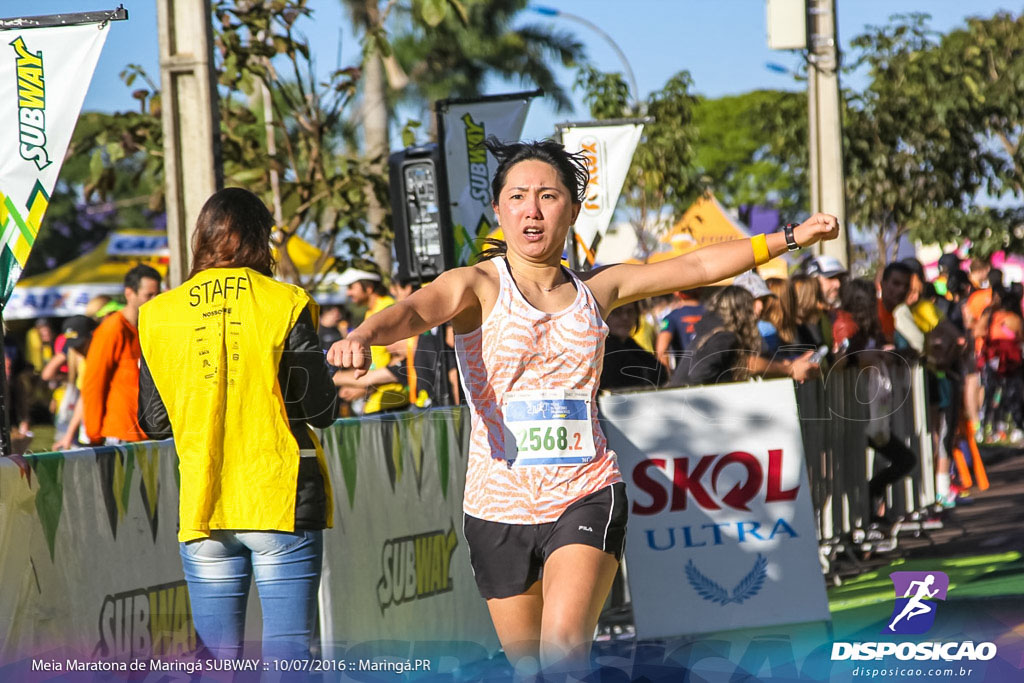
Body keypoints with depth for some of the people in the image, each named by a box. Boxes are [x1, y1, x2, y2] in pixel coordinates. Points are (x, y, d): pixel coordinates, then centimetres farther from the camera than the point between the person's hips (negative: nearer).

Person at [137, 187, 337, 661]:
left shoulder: (159, 315, 4)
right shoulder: (284, 304, -4)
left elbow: (155, 422, 8)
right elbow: (320, 410, -5)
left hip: (201, 509, 3)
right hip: (282, 502, -3)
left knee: (216, 653, 6)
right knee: (288, 647, -3)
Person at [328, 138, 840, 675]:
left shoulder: (595, 291, 8)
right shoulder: (476, 286, -4)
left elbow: (697, 266, 18)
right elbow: (414, 310, -25)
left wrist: (792, 237, 20)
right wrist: (362, 336, -47)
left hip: (587, 497, 0)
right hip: (500, 505, 0)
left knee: (564, 648, -23)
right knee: (529, 668, 9)